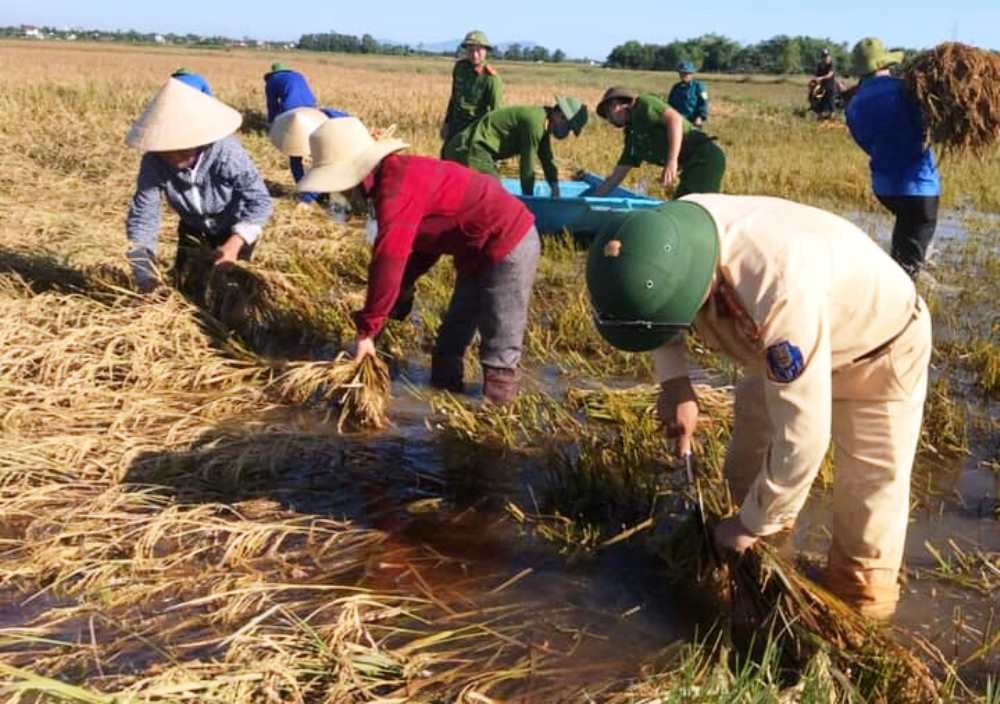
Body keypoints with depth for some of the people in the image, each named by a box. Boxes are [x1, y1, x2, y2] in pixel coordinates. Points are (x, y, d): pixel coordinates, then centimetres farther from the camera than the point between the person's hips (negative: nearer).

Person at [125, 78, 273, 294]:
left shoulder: (226, 152, -38)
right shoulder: (153, 161, -29)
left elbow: (260, 201, -32)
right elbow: (141, 216, -25)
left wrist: (235, 242, -46)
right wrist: (147, 279, -32)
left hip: (235, 228, -3)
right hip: (193, 227, 3)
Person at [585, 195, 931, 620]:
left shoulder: (780, 287, -48)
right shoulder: (672, 239, -26)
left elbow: (803, 436, -41)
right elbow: (652, 309, 0)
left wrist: (750, 525, -26)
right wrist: (674, 382, -15)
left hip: (879, 350, -7)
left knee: (866, 511, -5)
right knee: (747, 470, 17)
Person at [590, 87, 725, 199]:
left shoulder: (643, 105, -1)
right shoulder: (633, 139, 23)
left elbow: (674, 118, -18)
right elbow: (614, 178, 27)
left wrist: (671, 161, -27)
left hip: (704, 157, -9)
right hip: (693, 166, 9)